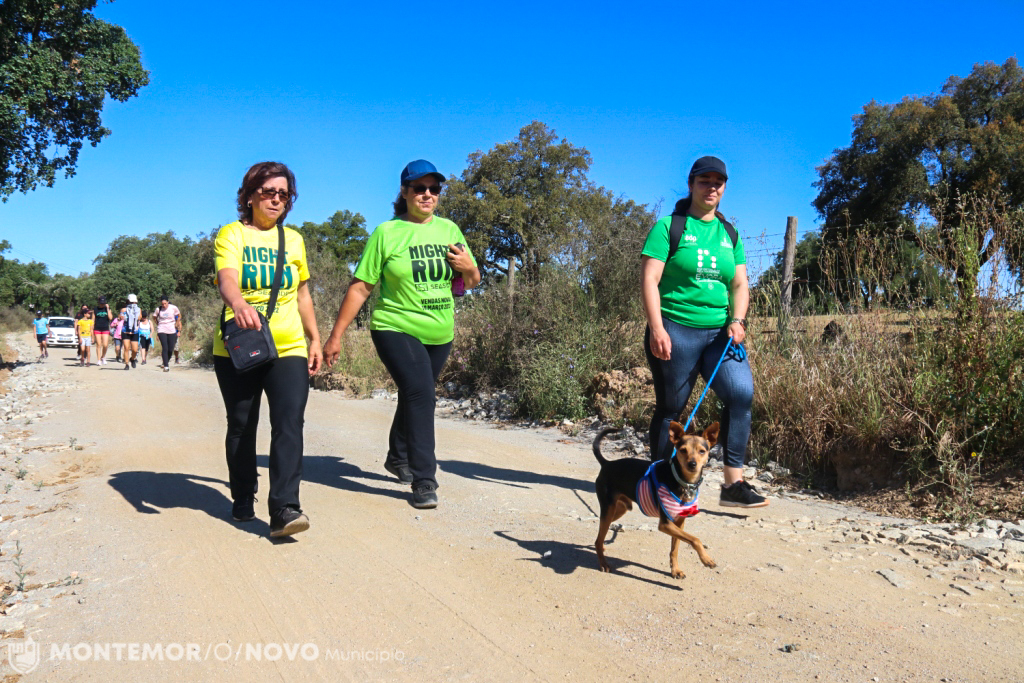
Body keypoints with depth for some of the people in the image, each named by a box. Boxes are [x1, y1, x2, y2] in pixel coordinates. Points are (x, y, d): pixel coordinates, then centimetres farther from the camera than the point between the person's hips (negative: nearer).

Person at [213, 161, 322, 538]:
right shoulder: (232, 234, 0)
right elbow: (227, 279, -20)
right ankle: (243, 500, 27)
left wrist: (315, 339, 16)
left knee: (289, 424, -13)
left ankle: (284, 508, -16)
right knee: (241, 427, 9)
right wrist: (238, 303, -42)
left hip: (289, 348, 2)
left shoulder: (293, 239, 14)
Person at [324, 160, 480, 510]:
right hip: (396, 328, -5)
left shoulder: (449, 230, 8)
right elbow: (360, 288, -4)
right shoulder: (387, 233, -5)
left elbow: (471, 283, 15)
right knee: (420, 393, -20)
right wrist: (336, 335, -7)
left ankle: (398, 458, 42)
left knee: (415, 396, 18)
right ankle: (424, 480, -13)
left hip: (439, 334, 5)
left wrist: (469, 268, -10)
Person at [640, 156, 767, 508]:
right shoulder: (668, 227, 2)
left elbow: (739, 283, 12)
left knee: (741, 391, -15)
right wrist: (656, 328, -17)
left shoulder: (730, 234, 17)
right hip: (675, 331, -4)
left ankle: (733, 484, -11)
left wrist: (737, 320, -6)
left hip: (719, 333, 4)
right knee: (670, 408, 1)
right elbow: (650, 280, -7)